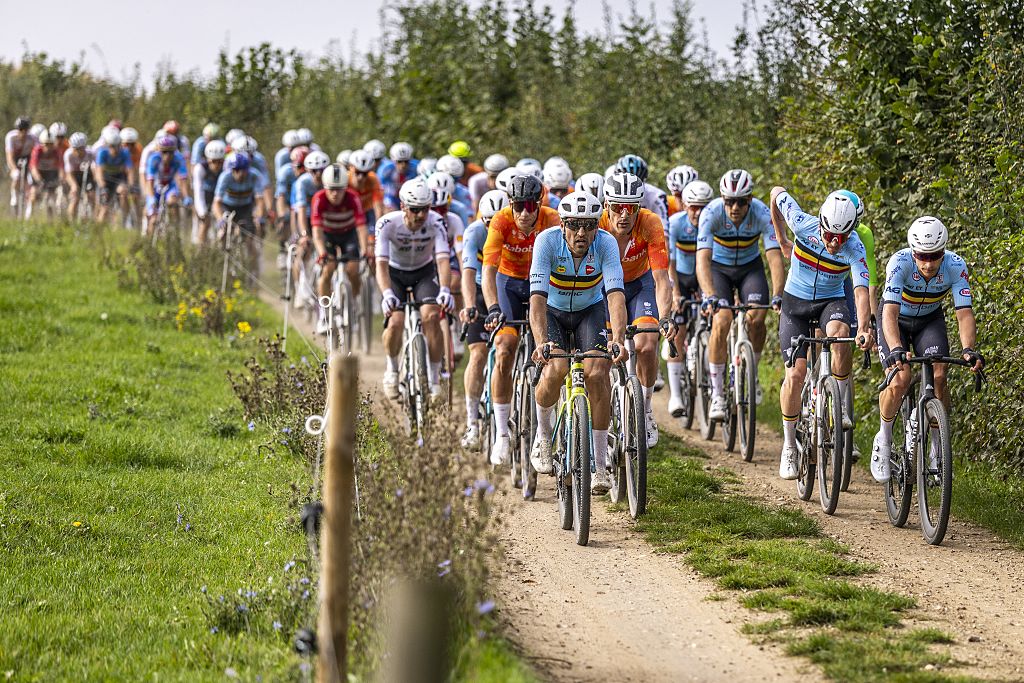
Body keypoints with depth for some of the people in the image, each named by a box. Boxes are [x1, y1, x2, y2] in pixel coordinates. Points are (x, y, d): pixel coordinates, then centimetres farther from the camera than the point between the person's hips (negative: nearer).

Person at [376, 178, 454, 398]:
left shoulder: (436, 223, -25)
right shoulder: (387, 224, -28)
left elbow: (443, 260, -35)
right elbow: (381, 263, -34)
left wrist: (444, 289, -53)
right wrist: (387, 293, -52)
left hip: (424, 273, 1)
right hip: (395, 274, -1)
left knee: (431, 316, -26)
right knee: (395, 323, -24)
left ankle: (434, 378, -13)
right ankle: (392, 368, 7)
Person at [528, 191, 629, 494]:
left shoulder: (606, 243, -26)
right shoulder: (547, 241, -29)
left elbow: (616, 294, -36)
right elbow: (537, 296, -36)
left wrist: (617, 340, -52)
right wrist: (541, 342, -51)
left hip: (591, 310, 1)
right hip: (552, 311, -1)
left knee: (597, 372, -21)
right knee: (555, 368, -27)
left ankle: (599, 464, -13)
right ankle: (543, 433, 3)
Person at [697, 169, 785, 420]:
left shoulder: (762, 214, -28)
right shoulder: (711, 213, -30)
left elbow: (775, 257, -34)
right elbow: (703, 259, -39)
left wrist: (778, 295, -49)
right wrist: (709, 296, -55)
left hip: (750, 266, 1)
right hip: (718, 268, -1)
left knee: (756, 318, -22)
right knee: (722, 320, -23)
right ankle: (717, 393, -13)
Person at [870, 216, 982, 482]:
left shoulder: (955, 266, -28)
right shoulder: (900, 263, -35)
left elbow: (965, 313, -32)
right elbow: (890, 312, -43)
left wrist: (968, 349, -50)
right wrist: (896, 349, -60)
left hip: (930, 319, 2)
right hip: (897, 320, -2)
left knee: (938, 377, -20)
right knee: (900, 381, -21)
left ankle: (937, 448, -3)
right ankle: (884, 439, 5)